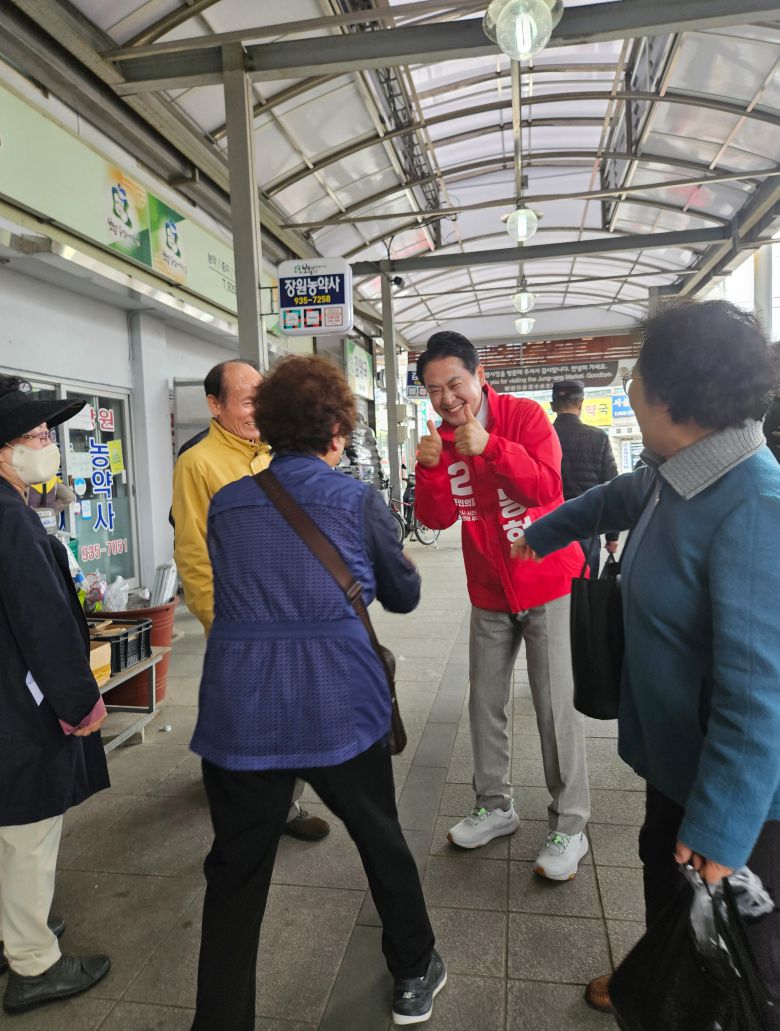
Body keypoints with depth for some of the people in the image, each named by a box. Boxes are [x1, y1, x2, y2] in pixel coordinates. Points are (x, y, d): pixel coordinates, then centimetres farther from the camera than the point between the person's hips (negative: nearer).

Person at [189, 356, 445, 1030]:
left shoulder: (226, 502, 4)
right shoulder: (357, 500, -5)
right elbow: (403, 595, 6)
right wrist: (400, 563, 26)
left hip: (239, 714, 2)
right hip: (340, 711, -1)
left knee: (235, 878, 17)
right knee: (383, 843, 23)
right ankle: (414, 975, 43)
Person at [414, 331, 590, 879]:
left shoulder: (524, 414, -11)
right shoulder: (441, 436, 1)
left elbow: (547, 487, -22)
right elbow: (438, 518, -6)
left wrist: (488, 447, -33)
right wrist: (431, 469, -23)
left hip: (547, 582, -5)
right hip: (489, 591, 5)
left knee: (556, 706, -1)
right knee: (485, 702, 12)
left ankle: (570, 825, 14)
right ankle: (495, 807, 29)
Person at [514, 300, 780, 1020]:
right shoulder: (680, 474, -3)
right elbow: (619, 497, 20)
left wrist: (721, 831, -26)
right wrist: (543, 533, 35)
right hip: (677, 752, 9)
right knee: (664, 873, 29)